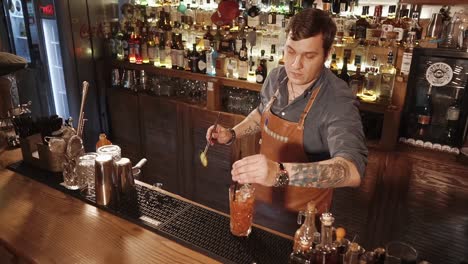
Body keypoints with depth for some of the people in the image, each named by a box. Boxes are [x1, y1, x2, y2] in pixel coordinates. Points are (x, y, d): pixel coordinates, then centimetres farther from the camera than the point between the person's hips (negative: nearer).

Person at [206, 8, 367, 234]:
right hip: (262, 200, 6)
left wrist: (281, 173, -55)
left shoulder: (338, 101, -28)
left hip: (301, 215, -5)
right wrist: (232, 135, -1)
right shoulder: (275, 78, -8)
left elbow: (352, 170, -42)